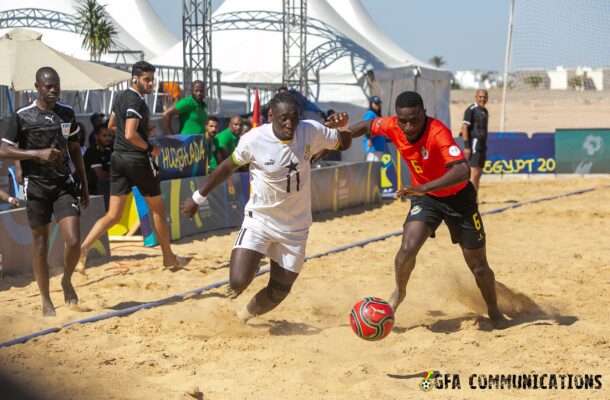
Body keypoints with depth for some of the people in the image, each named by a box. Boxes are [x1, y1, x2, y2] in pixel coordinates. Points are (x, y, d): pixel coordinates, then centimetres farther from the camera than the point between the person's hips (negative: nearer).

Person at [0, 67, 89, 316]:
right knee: (40, 245, 5)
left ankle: (67, 281, 19)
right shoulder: (22, 116, -6)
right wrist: (38, 153, -20)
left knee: (74, 241, -11)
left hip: (64, 185, 2)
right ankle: (46, 301, 18)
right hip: (36, 186, -2)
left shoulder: (67, 113, 7)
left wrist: (84, 185, 15)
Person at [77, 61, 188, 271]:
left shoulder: (120, 97, 13)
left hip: (118, 159, 8)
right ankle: (169, 258, 22)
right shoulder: (136, 101, -15)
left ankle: (83, 248, -17)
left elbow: (111, 126, 28)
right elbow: (130, 135, -25)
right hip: (138, 159, -8)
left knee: (113, 215, 3)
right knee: (158, 209, 11)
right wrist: (150, 148, -11)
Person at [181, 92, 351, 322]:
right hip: (260, 219, -3)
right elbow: (228, 167, -1)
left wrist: (343, 126, -16)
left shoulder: (311, 132, -11)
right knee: (238, 282, -20)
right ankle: (250, 265, 18)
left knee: (278, 292, 10)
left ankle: (246, 315, 42)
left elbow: (344, 144, 7)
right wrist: (198, 198, 6)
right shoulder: (255, 139, -18)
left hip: (295, 226, 3)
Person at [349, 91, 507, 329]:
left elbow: (463, 171, -48)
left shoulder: (437, 133, -35)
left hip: (458, 197, -3)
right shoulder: (392, 127, -18)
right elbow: (366, 127, 5)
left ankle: (494, 313, 33)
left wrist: (424, 188, -58)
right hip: (425, 198, 3)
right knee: (408, 249, -21)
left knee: (478, 266, 6)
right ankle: (399, 294, 9)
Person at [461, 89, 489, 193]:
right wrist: (466, 146, -22)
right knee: (474, 173, -15)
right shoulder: (471, 110, -9)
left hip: (482, 145, 9)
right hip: (473, 144, -9)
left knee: (479, 173, 9)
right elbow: (464, 127, -15)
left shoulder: (485, 111, 17)